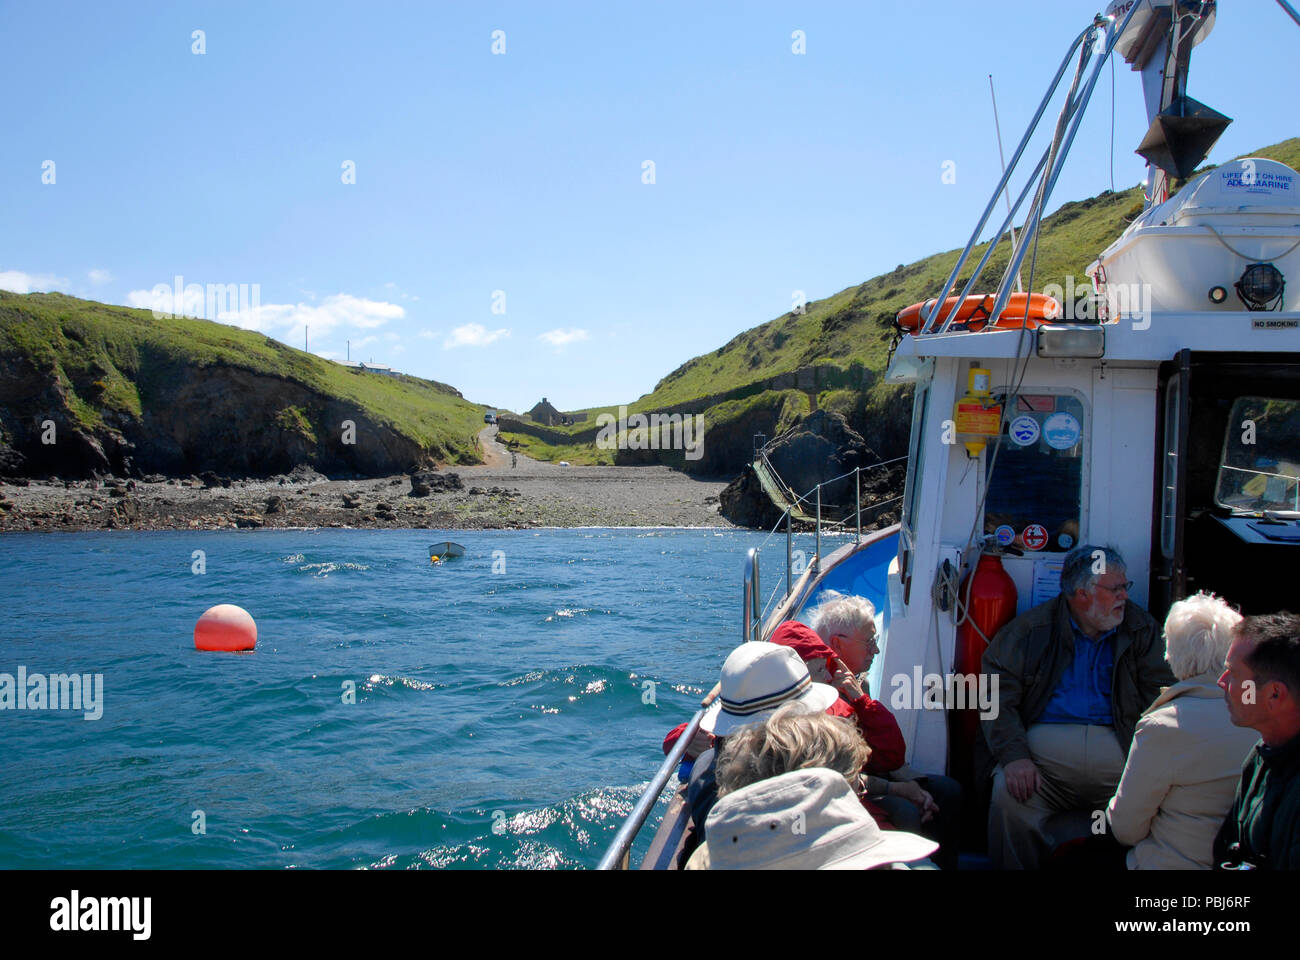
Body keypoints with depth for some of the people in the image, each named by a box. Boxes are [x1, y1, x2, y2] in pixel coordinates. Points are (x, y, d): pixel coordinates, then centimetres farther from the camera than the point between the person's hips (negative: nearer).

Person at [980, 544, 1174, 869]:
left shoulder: (1140, 629, 15)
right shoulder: (1032, 628, 8)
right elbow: (999, 695, 0)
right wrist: (1015, 755, -17)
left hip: (1118, 751, 2)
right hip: (1044, 748, -1)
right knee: (1010, 794, -29)